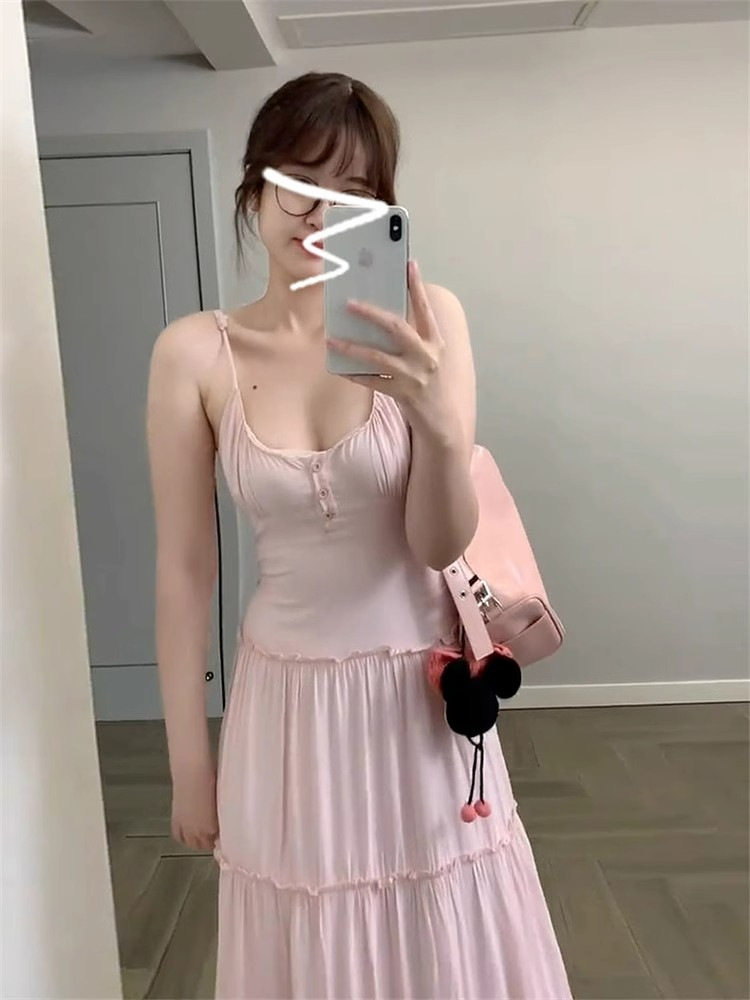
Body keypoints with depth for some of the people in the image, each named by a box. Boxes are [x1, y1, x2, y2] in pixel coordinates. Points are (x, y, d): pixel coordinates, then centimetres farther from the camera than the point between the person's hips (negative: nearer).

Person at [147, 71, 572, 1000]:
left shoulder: (426, 318, -10)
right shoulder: (194, 354, -9)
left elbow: (440, 544, -12)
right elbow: (183, 569, -4)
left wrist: (440, 423, -33)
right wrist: (188, 759, 2)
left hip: (419, 689, 1)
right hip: (288, 699, 0)